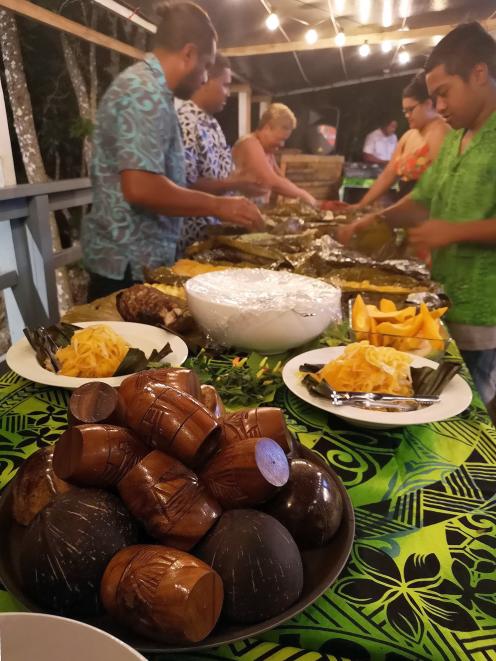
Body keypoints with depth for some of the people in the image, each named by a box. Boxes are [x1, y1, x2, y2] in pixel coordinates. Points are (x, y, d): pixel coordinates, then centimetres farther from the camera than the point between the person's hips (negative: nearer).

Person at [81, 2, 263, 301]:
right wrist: (218, 205, -18)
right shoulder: (145, 92, -16)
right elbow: (141, 188, -27)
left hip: (144, 259, 10)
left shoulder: (149, 89, 16)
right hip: (130, 265, -10)